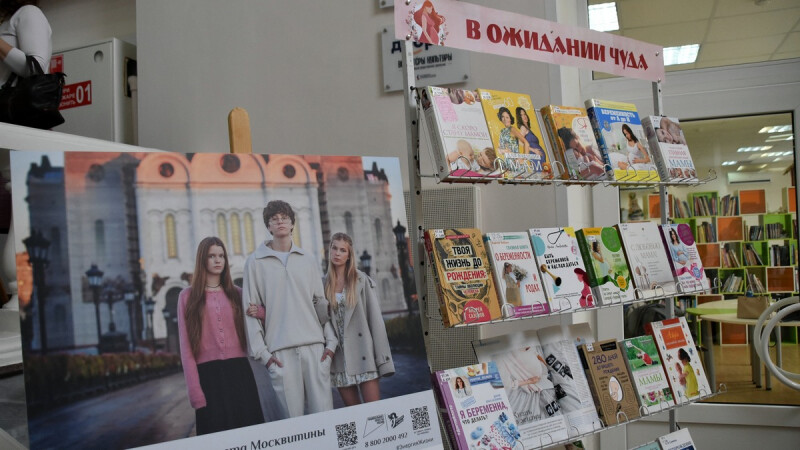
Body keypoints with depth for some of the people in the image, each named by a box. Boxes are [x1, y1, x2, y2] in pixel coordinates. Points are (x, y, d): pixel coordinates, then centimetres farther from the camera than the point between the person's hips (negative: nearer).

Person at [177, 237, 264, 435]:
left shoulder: (236, 294, 12)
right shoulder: (188, 296, 5)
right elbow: (186, 347, 0)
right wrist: (195, 392, -7)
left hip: (239, 372, 2)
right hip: (208, 374, -2)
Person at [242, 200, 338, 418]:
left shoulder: (309, 261, 14)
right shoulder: (255, 262, 6)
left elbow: (322, 302, 13)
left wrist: (331, 341, 4)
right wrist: (262, 352, -3)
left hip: (314, 346, 2)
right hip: (279, 351, -2)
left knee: (324, 413, 0)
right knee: (293, 417, -2)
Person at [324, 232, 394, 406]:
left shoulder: (362, 280, -1)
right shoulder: (324, 284, 7)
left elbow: (375, 319, -3)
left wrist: (382, 357, -7)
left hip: (363, 353, -3)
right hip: (339, 357, 3)